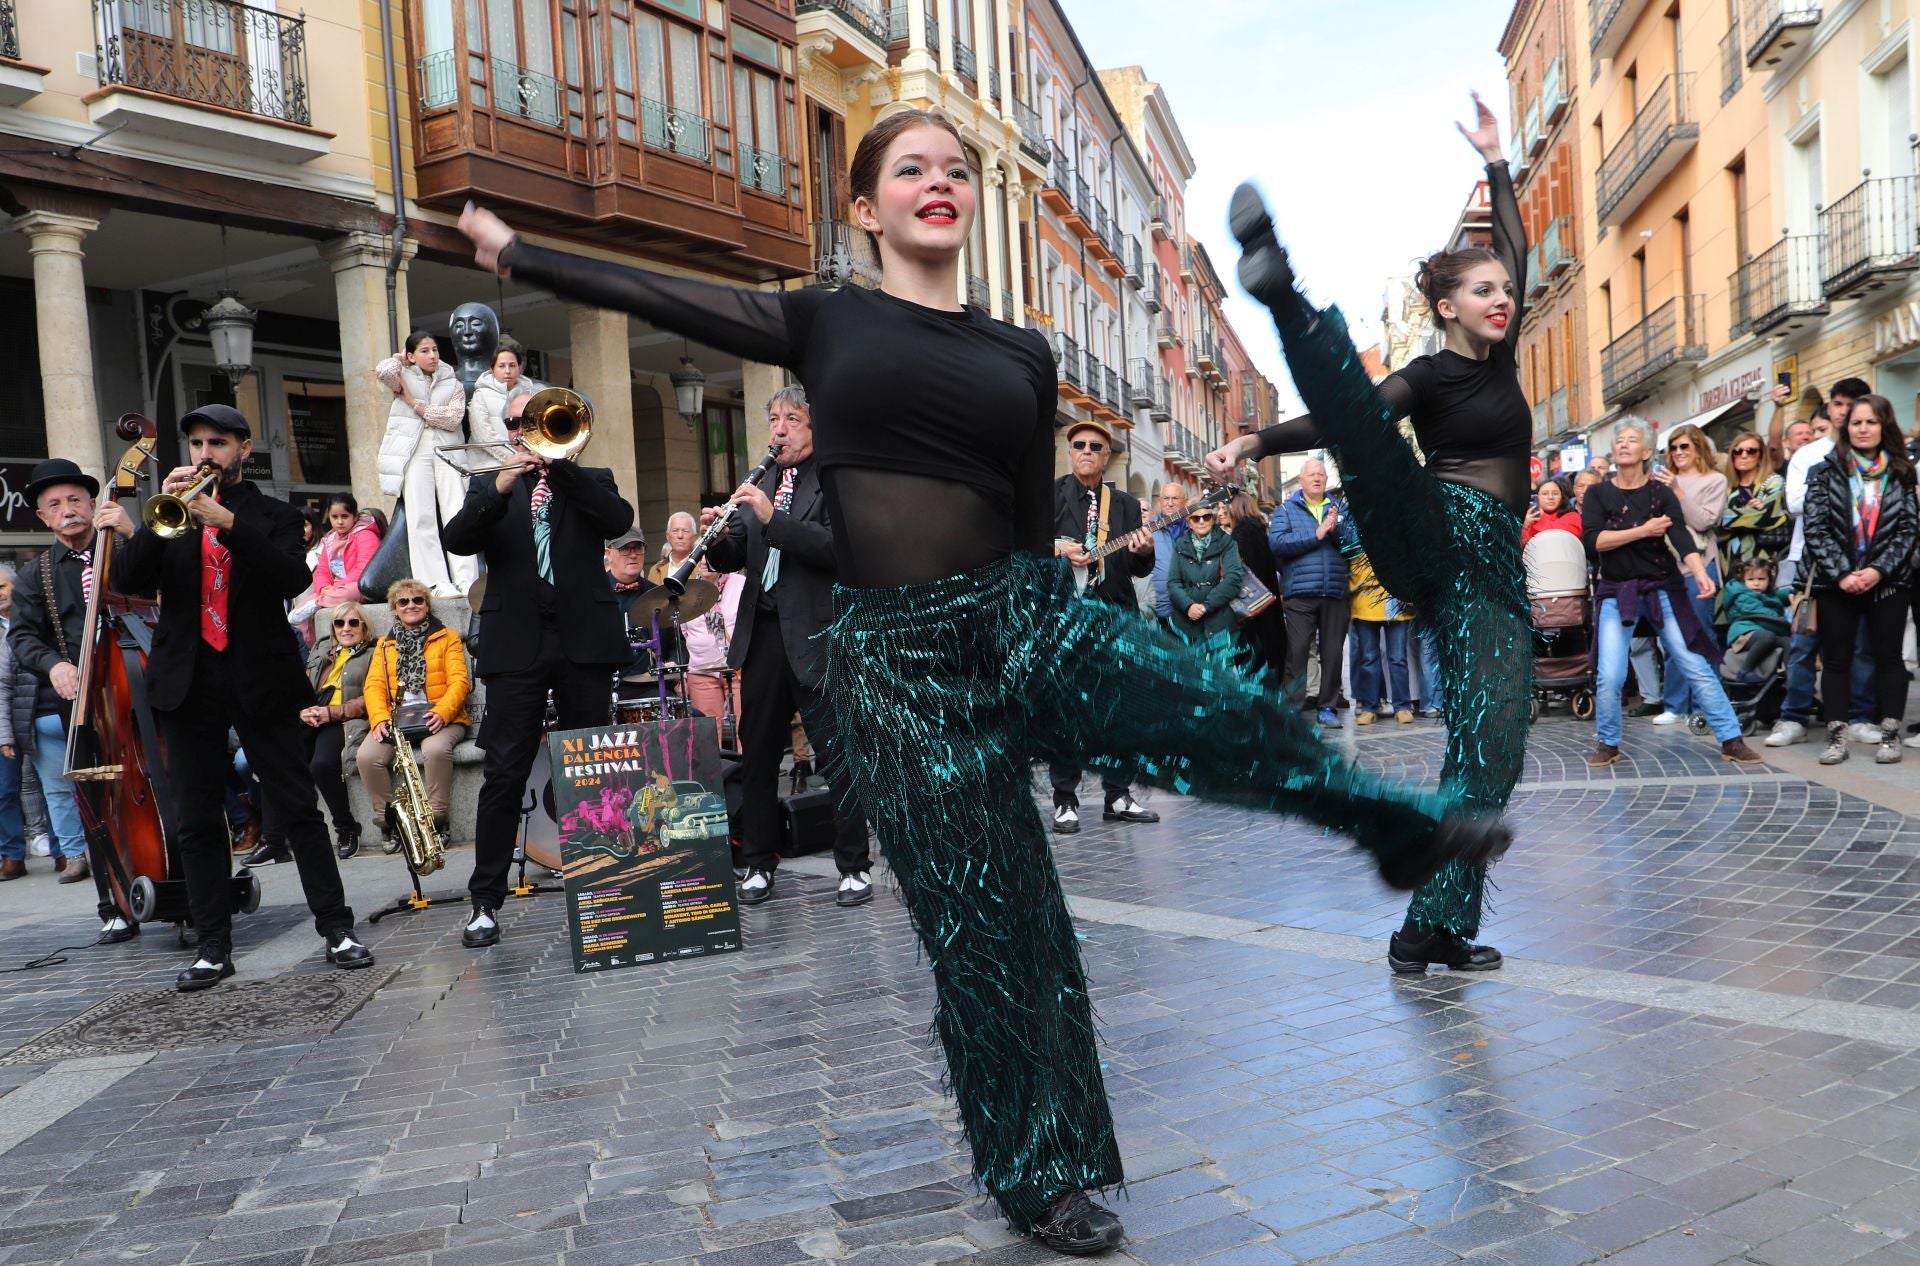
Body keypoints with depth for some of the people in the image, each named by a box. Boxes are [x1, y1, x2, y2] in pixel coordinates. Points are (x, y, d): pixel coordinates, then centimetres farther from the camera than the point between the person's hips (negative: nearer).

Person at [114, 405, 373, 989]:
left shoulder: (273, 516, 8)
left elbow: (294, 578, -11)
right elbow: (127, 582, 1)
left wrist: (228, 522, -19)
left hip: (259, 679, -3)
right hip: (187, 680, 3)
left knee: (299, 808, -3)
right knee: (196, 821, 5)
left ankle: (336, 928, 1)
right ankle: (213, 946, 12)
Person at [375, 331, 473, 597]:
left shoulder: (453, 385, 16)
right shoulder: (404, 378, 14)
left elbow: (453, 418, 0)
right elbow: (383, 371, -10)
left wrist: (414, 403, 0)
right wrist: (401, 359, 10)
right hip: (415, 453, -1)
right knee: (421, 517, -9)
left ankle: (467, 582, -16)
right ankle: (438, 583, -13)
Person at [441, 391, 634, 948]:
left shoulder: (591, 479, 13)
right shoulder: (488, 486, 15)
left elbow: (619, 521, -7)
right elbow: (456, 540, -3)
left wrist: (559, 465, -12)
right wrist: (499, 489, -16)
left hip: (583, 640, 0)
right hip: (517, 645, 0)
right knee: (504, 773, -3)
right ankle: (485, 901, 3)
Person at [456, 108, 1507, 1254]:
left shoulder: (1022, 354, 11)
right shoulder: (823, 323, 7)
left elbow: (1037, 523, 15)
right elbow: (651, 294, 13)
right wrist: (514, 251, 19)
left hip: (1024, 617, 2)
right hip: (896, 656, -1)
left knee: (1239, 712, -21)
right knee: (985, 927, 5)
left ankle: (1405, 827, 12)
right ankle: (1041, 1177, 27)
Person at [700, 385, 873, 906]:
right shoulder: (759, 485, 16)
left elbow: (840, 547, -17)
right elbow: (735, 559, 14)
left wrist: (772, 517, -23)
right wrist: (717, 538, -8)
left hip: (816, 637, -6)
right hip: (763, 633, 6)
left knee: (837, 755, -1)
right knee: (757, 755, 11)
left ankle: (855, 867, 9)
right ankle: (759, 865, 23)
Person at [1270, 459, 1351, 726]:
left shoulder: (1339, 509, 15)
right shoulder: (1286, 510, 8)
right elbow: (1277, 542, -10)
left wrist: (1336, 530, -14)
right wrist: (1316, 535, -11)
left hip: (1336, 592, 3)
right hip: (1300, 592, -3)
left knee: (1333, 652, 6)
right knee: (1297, 651, -4)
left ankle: (1327, 706, 16)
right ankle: (1294, 707, 2)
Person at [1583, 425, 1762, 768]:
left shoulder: (1662, 492, -1)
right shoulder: (1598, 494, 0)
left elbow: (1681, 535, -15)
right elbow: (1593, 541, -12)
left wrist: (1700, 571, -32)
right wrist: (1643, 531, -15)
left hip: (1662, 588, 0)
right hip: (1616, 592, 0)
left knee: (1696, 666, -1)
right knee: (1609, 676, -7)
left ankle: (1732, 740, 6)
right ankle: (1608, 744, 11)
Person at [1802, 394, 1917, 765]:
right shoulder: (1825, 472, 2)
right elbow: (1815, 528, -5)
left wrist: (1879, 570, -13)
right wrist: (1841, 573, -14)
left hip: (1887, 581, 1)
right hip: (1836, 582, -1)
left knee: (1888, 656, 5)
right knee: (1835, 660, 3)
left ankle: (1890, 734, 13)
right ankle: (1836, 736, 8)